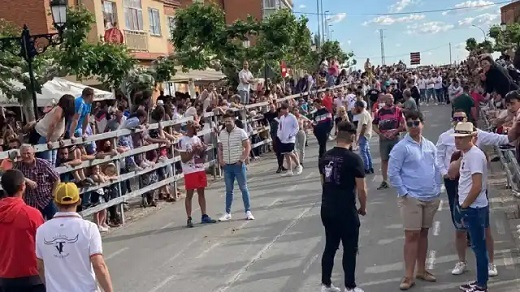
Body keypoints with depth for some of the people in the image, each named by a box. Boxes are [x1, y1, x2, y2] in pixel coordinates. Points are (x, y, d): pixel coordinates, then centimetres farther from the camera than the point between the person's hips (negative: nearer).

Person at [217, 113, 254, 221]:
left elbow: (248, 147, -7)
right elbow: (220, 149, 16)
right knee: (229, 190, 10)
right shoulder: (221, 134, 8)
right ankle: (227, 213, 16)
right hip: (227, 166, 4)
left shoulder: (241, 132, -6)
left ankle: (248, 211, 8)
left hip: (239, 165, -4)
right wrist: (220, 160, 2)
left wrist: (242, 160, -14)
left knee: (244, 188, 2)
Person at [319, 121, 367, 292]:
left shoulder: (325, 157, 3)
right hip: (346, 211, -6)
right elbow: (361, 189, -12)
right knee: (350, 250, 7)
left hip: (327, 209, 6)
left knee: (330, 247, 16)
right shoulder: (353, 158, -15)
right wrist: (363, 208, 4)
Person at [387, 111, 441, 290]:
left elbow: (437, 168, 15)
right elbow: (392, 173, -11)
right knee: (412, 236, -5)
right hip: (411, 198, -5)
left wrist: (437, 190, 9)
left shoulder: (430, 146, 8)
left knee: (423, 234, 14)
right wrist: (404, 193, -13)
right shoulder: (401, 147, -10)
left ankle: (421, 270, 25)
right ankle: (408, 276, 2)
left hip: (431, 198, 5)